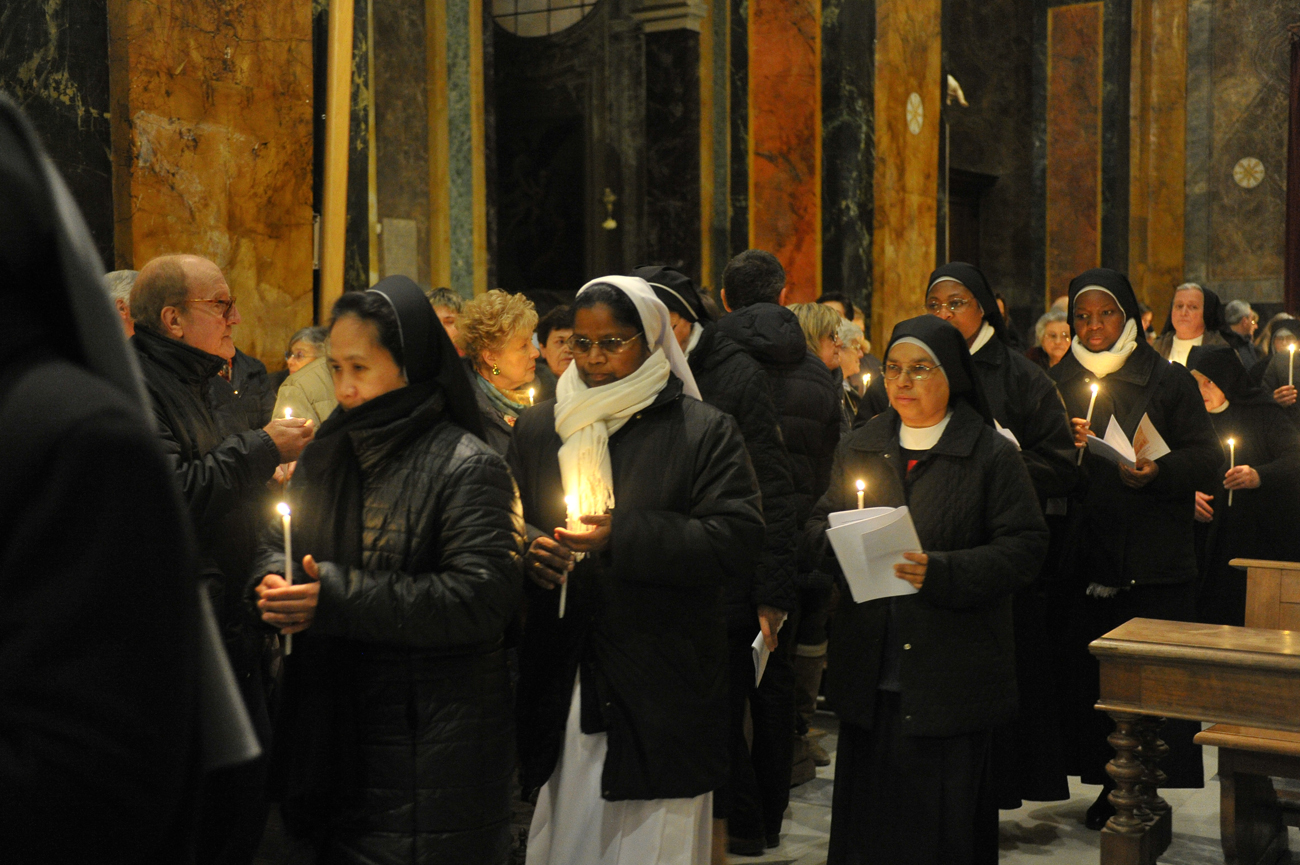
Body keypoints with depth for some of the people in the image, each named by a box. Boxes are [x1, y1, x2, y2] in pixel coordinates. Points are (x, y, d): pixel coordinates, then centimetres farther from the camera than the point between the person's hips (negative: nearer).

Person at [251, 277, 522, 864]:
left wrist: (338, 598, -21)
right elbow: (276, 545, 20)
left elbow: (481, 597, -20)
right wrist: (273, 583, -6)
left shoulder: (468, 467, -11)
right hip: (332, 726, 6)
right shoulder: (326, 456, 10)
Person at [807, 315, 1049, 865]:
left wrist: (941, 572, -20)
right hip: (869, 673, 4)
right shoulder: (859, 448, 12)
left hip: (951, 677, -4)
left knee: (944, 818, 2)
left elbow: (1024, 548, -8)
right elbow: (819, 527, 15)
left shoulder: (993, 455, -2)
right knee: (868, 812, 9)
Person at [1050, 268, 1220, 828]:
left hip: (1155, 565, -3)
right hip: (1086, 564, 3)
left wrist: (1157, 472, -20)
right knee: (1094, 684, 6)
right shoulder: (1059, 383, 12)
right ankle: (1109, 795, 18)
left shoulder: (1169, 381, 2)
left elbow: (1206, 456, -2)